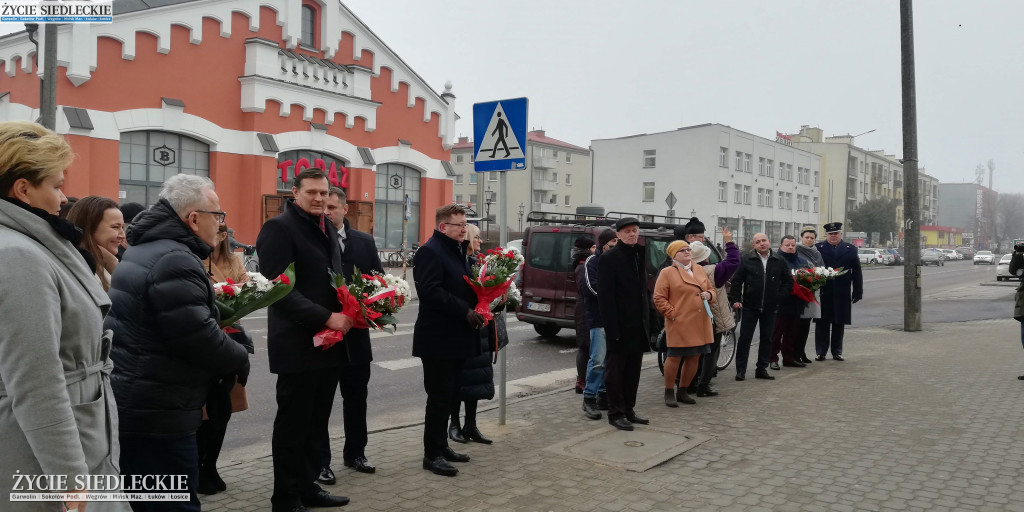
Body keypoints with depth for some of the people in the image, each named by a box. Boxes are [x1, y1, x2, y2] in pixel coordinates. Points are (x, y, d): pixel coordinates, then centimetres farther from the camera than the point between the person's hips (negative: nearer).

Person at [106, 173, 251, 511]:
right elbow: (197, 335, -24)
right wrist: (239, 359, -8)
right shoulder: (175, 260, -20)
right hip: (154, 413, -10)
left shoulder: (144, 249, 14)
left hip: (130, 406, 11)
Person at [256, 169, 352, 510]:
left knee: (316, 422, 16)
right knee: (293, 425, 4)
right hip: (298, 344, -8)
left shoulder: (327, 228, 15)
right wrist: (326, 318, -23)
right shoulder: (279, 227, -11)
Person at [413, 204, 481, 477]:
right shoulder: (430, 251, -14)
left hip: (456, 337, 9)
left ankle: (441, 446, 26)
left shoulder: (458, 251, 15)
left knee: (449, 395, 15)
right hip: (438, 338, -9)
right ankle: (432, 455, 6)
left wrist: (475, 308, 4)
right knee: (439, 397, -3)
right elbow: (430, 292, -24)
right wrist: (465, 311, -22)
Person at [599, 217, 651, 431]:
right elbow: (605, 296, -14)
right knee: (615, 371, 3)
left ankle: (629, 410, 24)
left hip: (638, 325, 7)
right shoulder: (609, 258, -10)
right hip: (620, 326, -7)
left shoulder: (640, 255, 12)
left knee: (633, 371, 14)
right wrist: (612, 328, -19)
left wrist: (647, 321, 11)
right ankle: (616, 413, 12)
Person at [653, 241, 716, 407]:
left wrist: (709, 294, 1)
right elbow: (659, 298, -7)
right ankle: (669, 393, 14)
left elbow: (711, 289, 24)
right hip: (679, 325, -6)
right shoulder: (667, 273, -4)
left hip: (700, 325, 6)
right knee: (674, 358, -1)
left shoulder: (699, 270, 15)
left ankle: (683, 391, 24)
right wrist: (672, 314, -13)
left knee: (694, 358, 10)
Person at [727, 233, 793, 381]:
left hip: (770, 308, 3)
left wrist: (780, 295, 2)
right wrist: (735, 299, -8)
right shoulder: (746, 261, -3)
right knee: (744, 338, 0)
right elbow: (736, 281, -1)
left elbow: (789, 281, 13)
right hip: (750, 307, -3)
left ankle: (762, 369, 20)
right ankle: (740, 370, 6)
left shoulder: (779, 262, 4)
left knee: (767, 339, 9)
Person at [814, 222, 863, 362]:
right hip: (823, 293, -2)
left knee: (839, 324, 7)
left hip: (842, 294, 2)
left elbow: (856, 272, 9)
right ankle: (820, 352, 10)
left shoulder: (850, 249, 9)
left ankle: (837, 351, 18)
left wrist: (858, 291, 3)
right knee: (822, 324, 2)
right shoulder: (817, 249, 2)